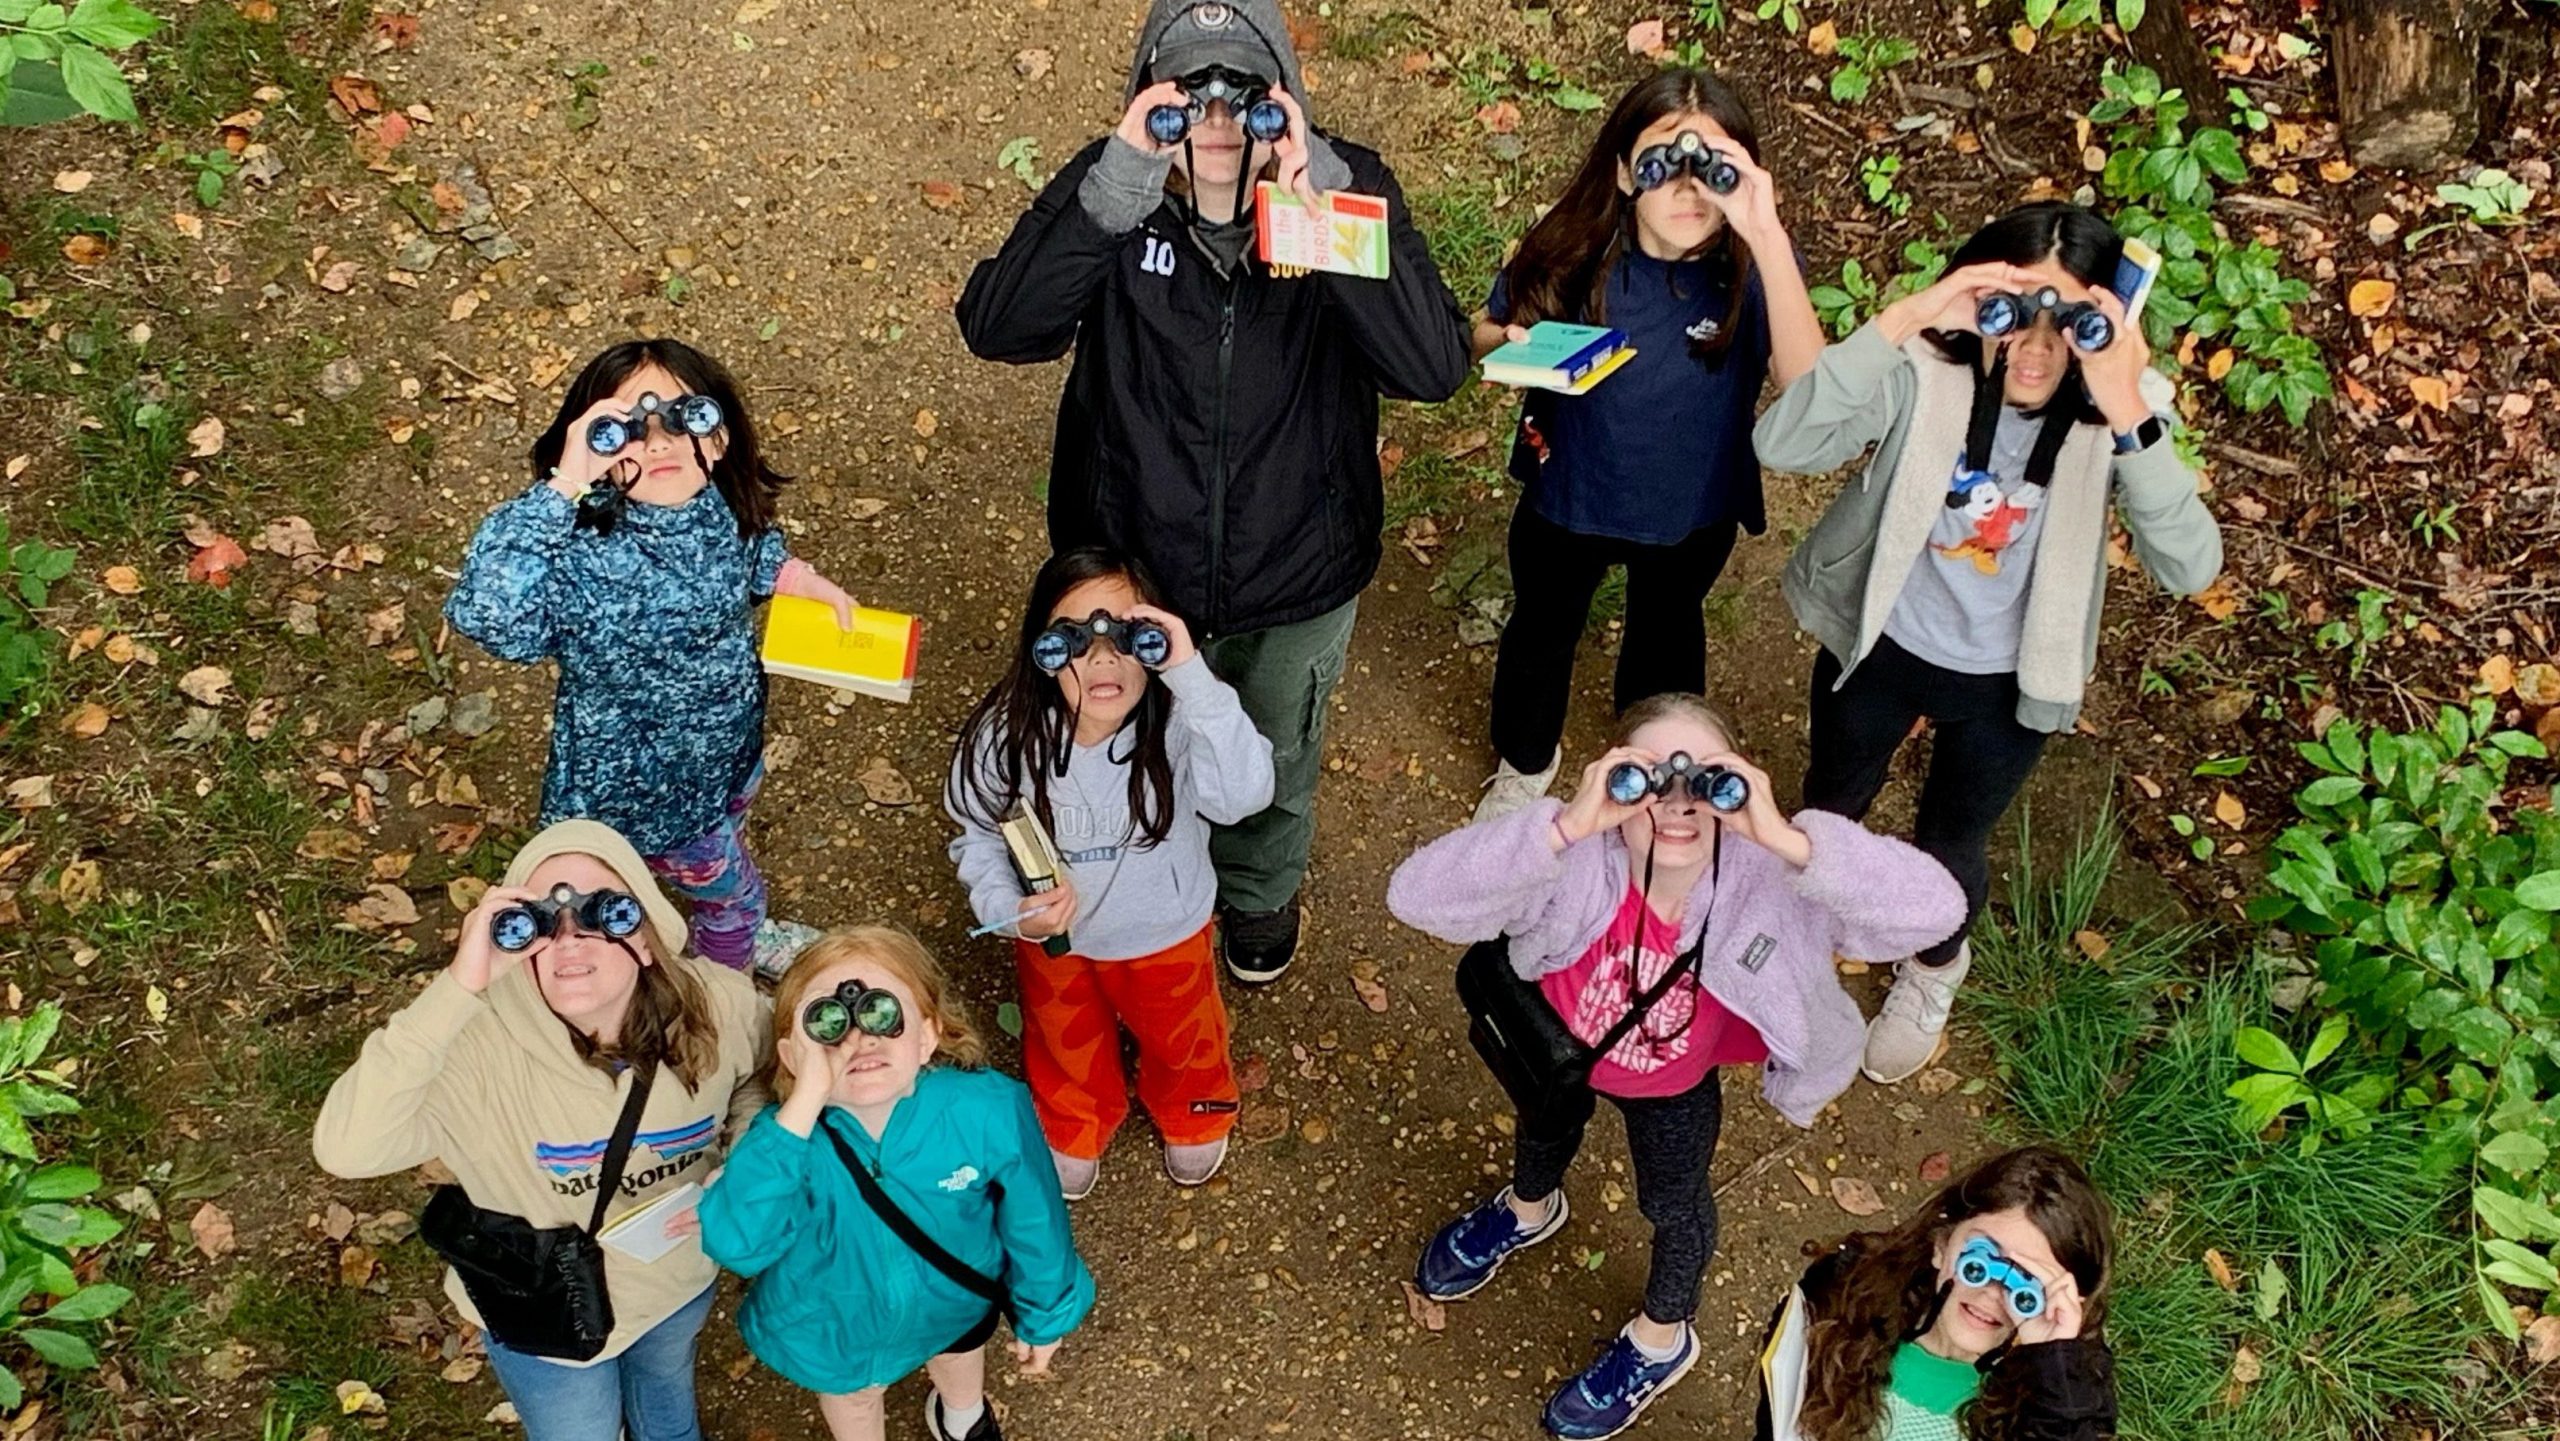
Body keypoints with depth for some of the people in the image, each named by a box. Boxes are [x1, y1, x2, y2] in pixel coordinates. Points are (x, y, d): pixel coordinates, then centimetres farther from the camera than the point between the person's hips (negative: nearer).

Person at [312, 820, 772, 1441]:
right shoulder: (485, 1045, -36)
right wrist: (457, 988, -53)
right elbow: (345, 1149, -49)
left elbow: (760, 1082, -4)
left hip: (679, 1281, 3)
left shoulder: (720, 1007, -27)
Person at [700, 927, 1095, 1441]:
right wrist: (806, 1100, -58)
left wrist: (1043, 1314, -1)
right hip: (833, 1321, -1)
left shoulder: (989, 1112, -37)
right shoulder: (793, 1133, -37)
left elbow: (1031, 1218, -18)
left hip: (954, 1298, 2)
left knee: (959, 1356, 37)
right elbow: (737, 1245, -54)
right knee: (852, 1395, 33)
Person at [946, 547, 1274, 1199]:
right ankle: (1071, 1132, 64)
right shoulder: (1007, 736, -28)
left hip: (1165, 935, -1)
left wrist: (1192, 676, -58)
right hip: (1053, 937, 1)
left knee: (1180, 1038, 29)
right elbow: (979, 834, -11)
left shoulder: (1177, 726, -35)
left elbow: (1244, 795, -53)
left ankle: (1191, 1117, 64)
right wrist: (1012, 912, -29)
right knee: (1065, 1046, 30)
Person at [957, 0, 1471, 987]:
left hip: (1295, 582, 1)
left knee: (1274, 767, 28)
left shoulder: (1348, 191, -18)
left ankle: (1259, 895, 61)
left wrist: (1322, 200, -40)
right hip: (1130, 572, 0)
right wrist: (1119, 178, -40)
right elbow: (996, 329, -30)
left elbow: (1433, 367, -30)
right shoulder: (1109, 200, -17)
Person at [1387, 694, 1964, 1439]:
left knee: (1673, 1204, 28)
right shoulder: (1577, 861, -41)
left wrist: (1787, 839, -59)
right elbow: (1416, 895, -52)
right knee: (1544, 1128, 35)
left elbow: (1935, 910, -50)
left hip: (1673, 1088, 0)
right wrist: (1565, 826, -60)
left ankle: (1662, 1341, 62)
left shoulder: (1766, 883, -40)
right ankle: (1528, 1210, 74)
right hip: (1555, 1043, 1)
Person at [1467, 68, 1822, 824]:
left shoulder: (1752, 268, -28)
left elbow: (1808, 385, -44)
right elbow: (1485, 336, -8)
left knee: (1665, 629, 28)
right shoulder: (1572, 248, -24)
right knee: (1542, 626, 25)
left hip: (1692, 510, 0)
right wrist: (1516, 345, -32)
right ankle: (1525, 761, 56)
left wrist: (1767, 236, -51)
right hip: (1567, 494, 0)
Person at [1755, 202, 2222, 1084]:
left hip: (2004, 685, 0)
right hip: (1878, 645, 0)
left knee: (1950, 844, 24)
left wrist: (2127, 416, -48)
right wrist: (1901, 319, -47)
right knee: (1831, 802, 27)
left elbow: (2189, 567, -37)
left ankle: (1934, 969, 59)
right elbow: (1782, 446, -41)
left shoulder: (2125, 410, -24)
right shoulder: (1926, 374, -27)